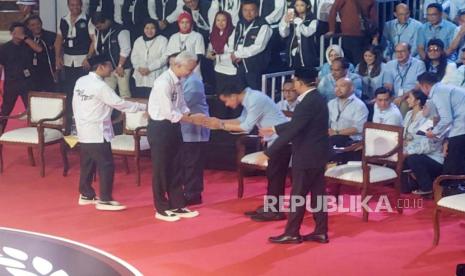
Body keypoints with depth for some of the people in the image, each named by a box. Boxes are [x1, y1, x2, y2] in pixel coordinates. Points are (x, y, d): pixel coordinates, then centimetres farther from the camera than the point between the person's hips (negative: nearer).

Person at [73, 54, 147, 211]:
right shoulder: (100, 86, -19)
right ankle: (105, 200, 1)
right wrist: (144, 107, -8)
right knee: (106, 166, -3)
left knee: (87, 164, 17)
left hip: (84, 131, 9)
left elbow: (75, 105, 12)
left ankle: (86, 195, 27)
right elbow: (120, 104, -16)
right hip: (97, 133, -9)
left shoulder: (80, 82, 5)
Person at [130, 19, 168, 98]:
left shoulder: (162, 40, 2)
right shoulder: (138, 41, 18)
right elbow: (134, 57, 14)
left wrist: (149, 68, -13)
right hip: (140, 78, 4)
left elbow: (164, 58, -7)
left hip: (156, 78, -4)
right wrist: (139, 68, -7)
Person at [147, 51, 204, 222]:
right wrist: (193, 120, -16)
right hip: (160, 128, -8)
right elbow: (169, 113, -23)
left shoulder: (178, 81, 4)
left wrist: (193, 117, -8)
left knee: (174, 168, 14)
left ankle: (178, 206, 23)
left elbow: (181, 107, 9)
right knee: (161, 169, 3)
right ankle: (162, 209, 14)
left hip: (173, 127, 9)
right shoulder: (163, 83, -23)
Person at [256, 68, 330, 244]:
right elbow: (295, 124, 20)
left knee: (298, 195, 1)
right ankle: (320, 231, 18)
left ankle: (292, 233, 10)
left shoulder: (308, 103, -22)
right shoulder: (317, 98, 9)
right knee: (317, 193, 12)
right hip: (317, 154, 9)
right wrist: (275, 129, 27)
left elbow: (292, 131, -25)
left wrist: (268, 153, -21)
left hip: (307, 156, -9)